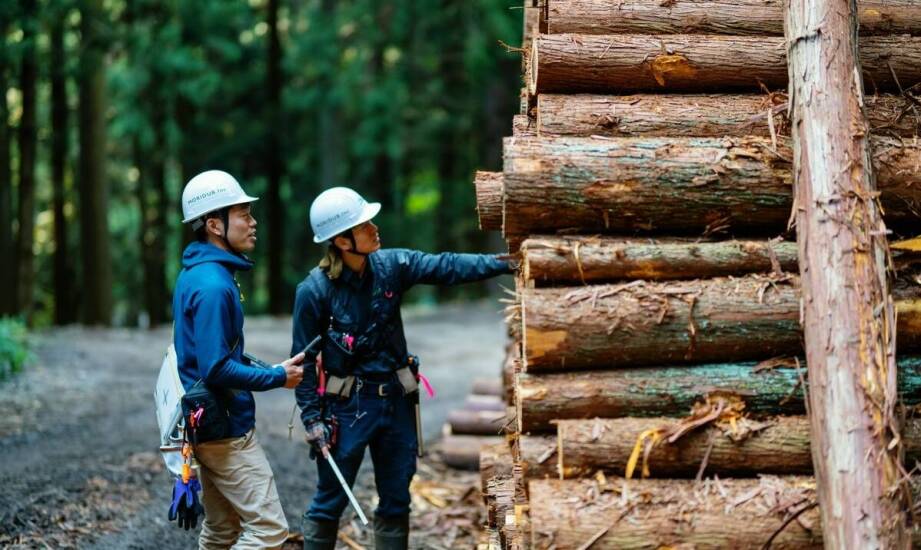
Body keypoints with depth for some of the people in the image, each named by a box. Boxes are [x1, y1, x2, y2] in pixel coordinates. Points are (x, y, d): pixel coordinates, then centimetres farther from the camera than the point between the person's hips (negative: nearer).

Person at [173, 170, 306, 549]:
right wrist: (277, 377, -14)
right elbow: (217, 369, -24)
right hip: (226, 429, -10)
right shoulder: (213, 285, -20)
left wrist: (268, 368, 9)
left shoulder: (196, 274, 12)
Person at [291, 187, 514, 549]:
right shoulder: (314, 291, -14)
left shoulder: (390, 266, -2)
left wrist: (506, 263, -15)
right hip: (347, 406, -5)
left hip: (396, 401, 5)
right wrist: (313, 419, -12)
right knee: (330, 503, 2)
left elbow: (447, 267, -6)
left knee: (396, 502, 12)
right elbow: (304, 361, -9)